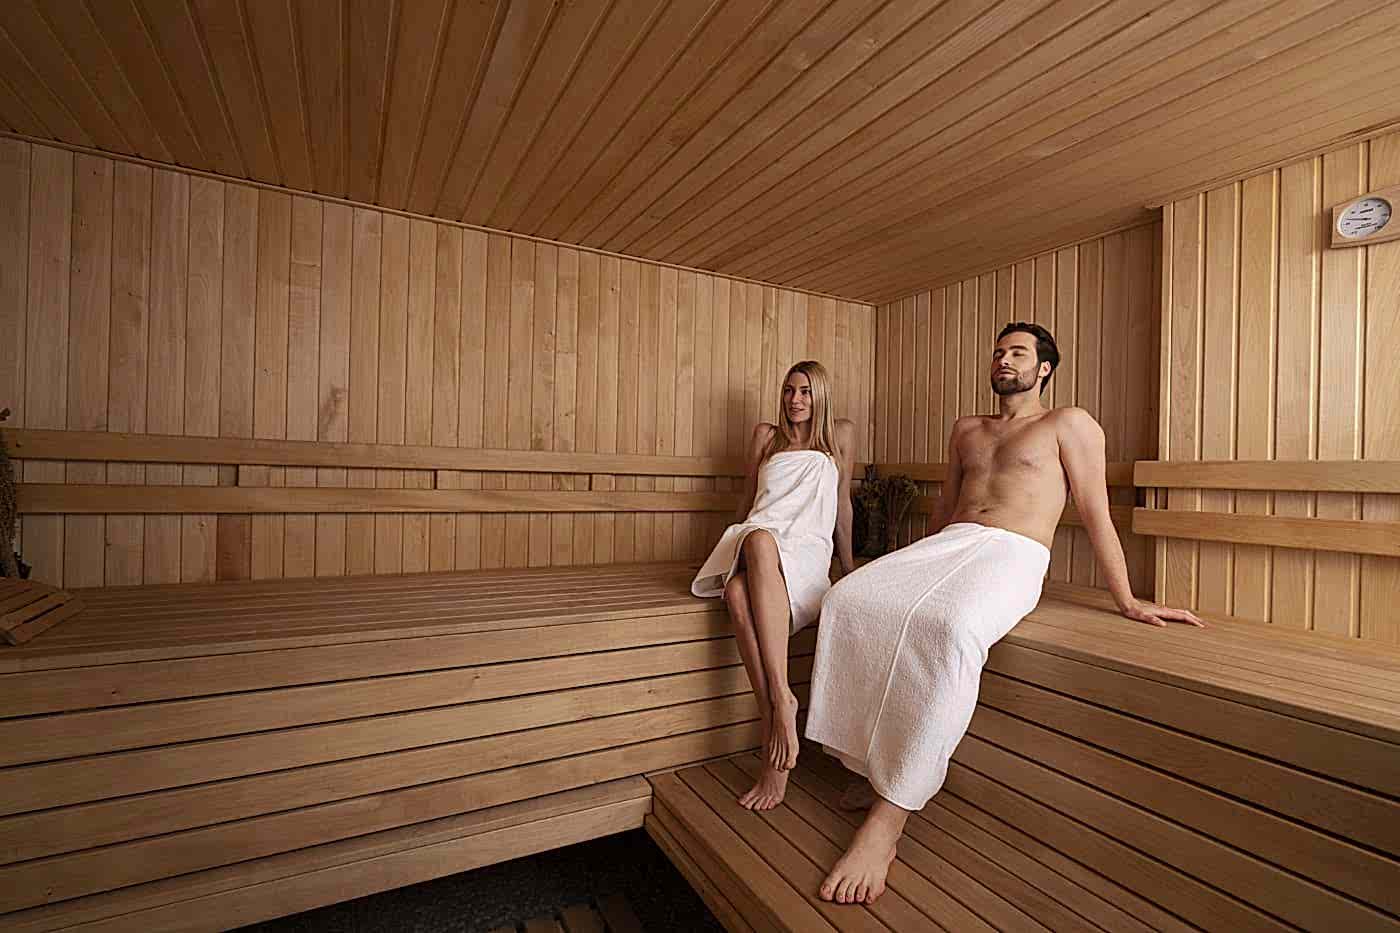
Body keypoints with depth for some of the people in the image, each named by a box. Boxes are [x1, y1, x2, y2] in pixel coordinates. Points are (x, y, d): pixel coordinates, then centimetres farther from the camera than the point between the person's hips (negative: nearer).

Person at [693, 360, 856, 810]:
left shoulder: (841, 434, 24)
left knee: (761, 543, -41)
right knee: (737, 591, -37)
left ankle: (779, 698, -44)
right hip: (754, 545, 2)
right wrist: (735, 549, 28)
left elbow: (842, 503, 25)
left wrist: (847, 563, 25)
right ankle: (778, 706, -38)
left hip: (807, 550, -2)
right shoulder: (766, 435, 27)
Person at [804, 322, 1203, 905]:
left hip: (1013, 555, -5)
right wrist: (915, 569, 30)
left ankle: (888, 817, -30)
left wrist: (1127, 602, 5)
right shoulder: (966, 430, 29)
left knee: (948, 627, -39)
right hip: (948, 544, 6)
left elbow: (1096, 513, 9)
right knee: (848, 601, -23)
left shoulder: (1069, 424, 13)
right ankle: (871, 771, -14)